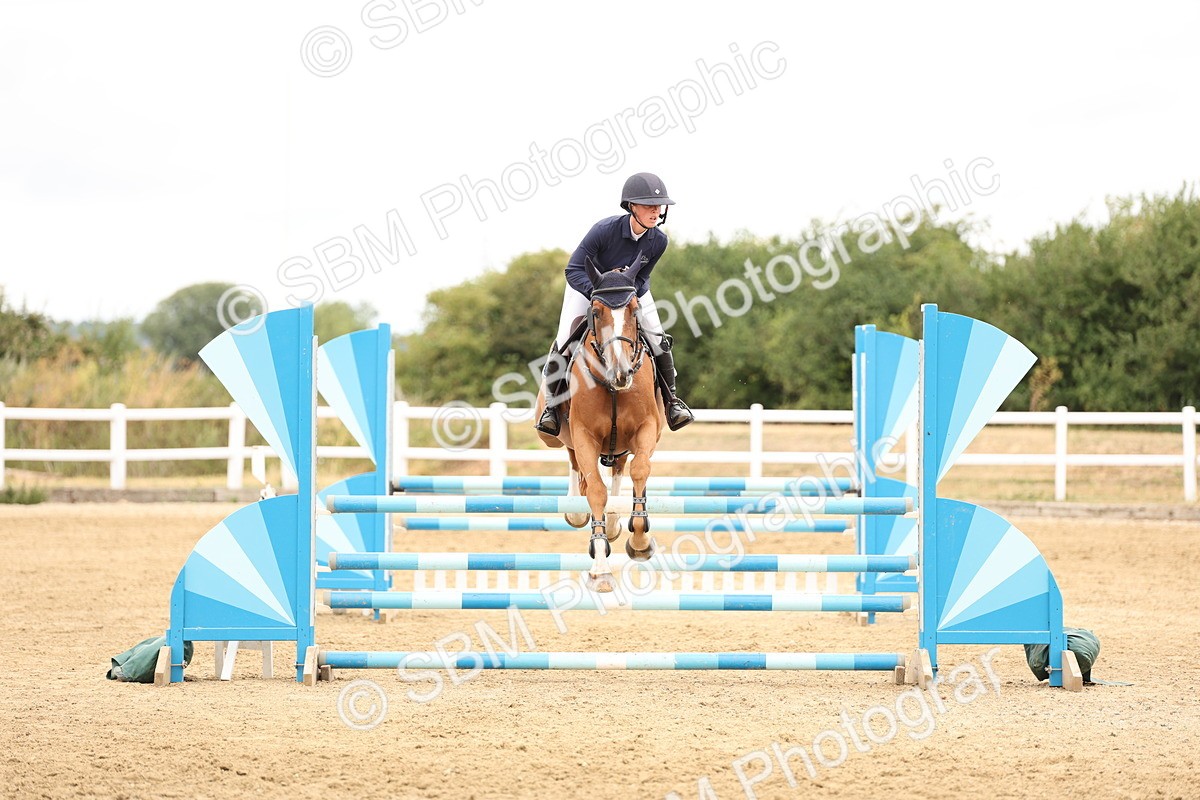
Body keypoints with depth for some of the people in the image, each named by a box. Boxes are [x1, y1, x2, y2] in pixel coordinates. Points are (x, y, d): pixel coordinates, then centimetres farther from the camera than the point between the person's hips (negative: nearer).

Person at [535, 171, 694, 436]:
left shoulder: (658, 241, -23)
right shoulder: (605, 229, -35)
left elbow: (642, 278, -10)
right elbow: (573, 270, -33)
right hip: (587, 285, -3)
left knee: (658, 340, -6)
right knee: (564, 342, -14)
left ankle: (671, 399, 12)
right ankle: (552, 405, 2)